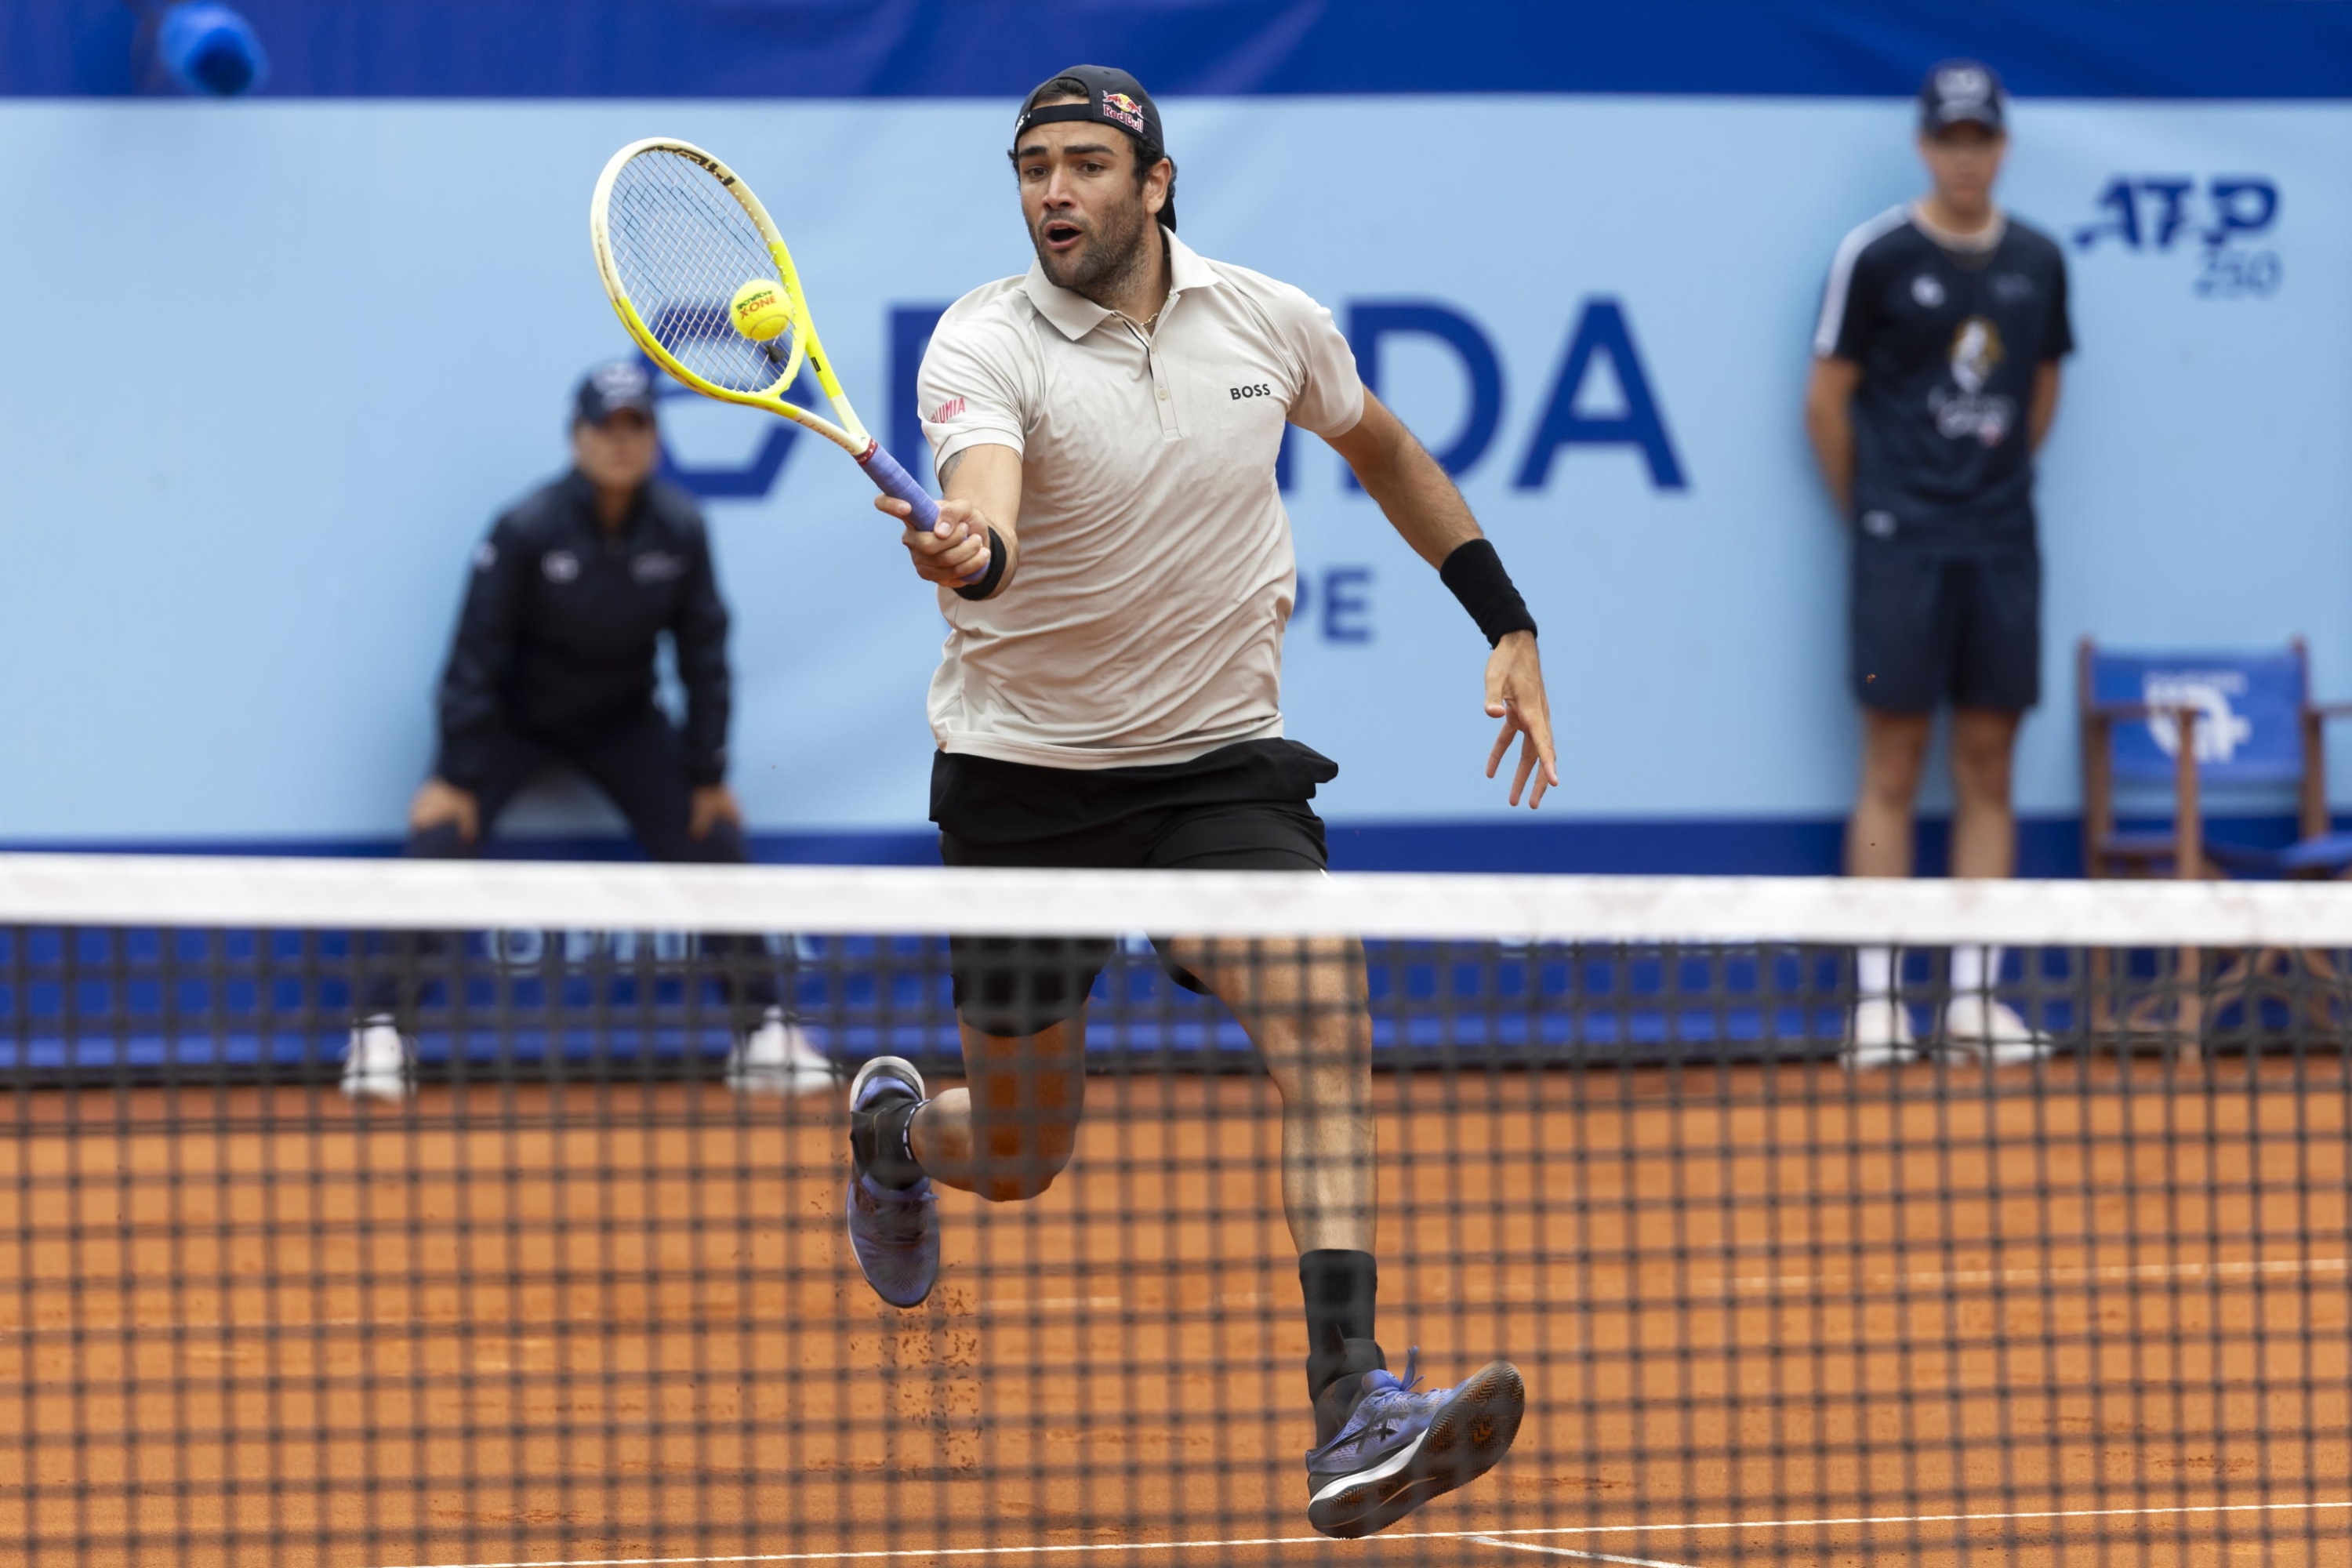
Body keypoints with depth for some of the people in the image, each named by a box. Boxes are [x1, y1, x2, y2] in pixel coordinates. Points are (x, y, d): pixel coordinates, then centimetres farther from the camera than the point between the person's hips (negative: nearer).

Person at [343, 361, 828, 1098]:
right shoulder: (526, 530, -24)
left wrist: (708, 774, -3)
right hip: (515, 719, -3)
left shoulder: (680, 530, -15)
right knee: (437, 844, -20)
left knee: (716, 844, -7)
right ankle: (381, 1031, -12)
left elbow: (704, 653, -5)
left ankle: (766, 1028, 5)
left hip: (624, 722, 3)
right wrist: (453, 777, -18)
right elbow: (477, 655, -18)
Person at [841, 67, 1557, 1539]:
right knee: (1019, 1159, 8)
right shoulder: (985, 344, -14)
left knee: (1327, 1014, -27)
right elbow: (984, 504, -35)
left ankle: (1356, 1415, -34)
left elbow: (1384, 448, 19)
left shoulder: (1272, 322, -2)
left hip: (1222, 765, 2)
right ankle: (894, 1123, 48)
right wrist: (969, 551, -59)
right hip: (1026, 774, -2)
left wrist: (1509, 625, 15)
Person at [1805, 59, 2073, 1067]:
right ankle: (1876, 1001, -3)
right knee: (1893, 768, -4)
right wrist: (1868, 512, 5)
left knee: (1987, 766, 4)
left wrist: (2000, 484, 14)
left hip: (2002, 547, 4)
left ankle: (1974, 995, 7)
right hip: (1903, 546, -4)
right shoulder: (1876, 257, -4)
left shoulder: (2037, 262, 9)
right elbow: (1828, 399, 0)